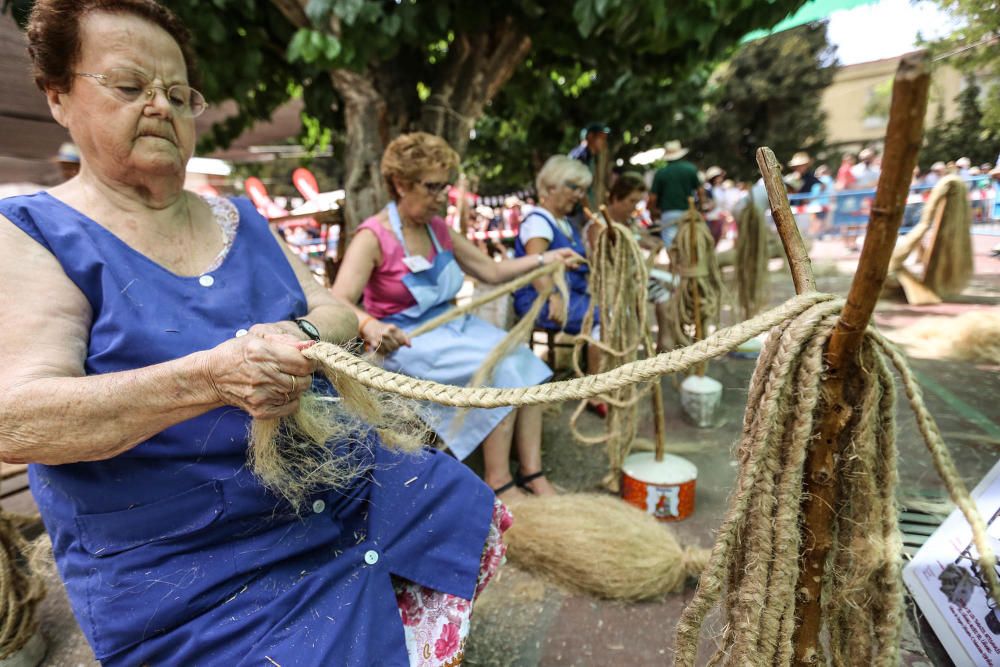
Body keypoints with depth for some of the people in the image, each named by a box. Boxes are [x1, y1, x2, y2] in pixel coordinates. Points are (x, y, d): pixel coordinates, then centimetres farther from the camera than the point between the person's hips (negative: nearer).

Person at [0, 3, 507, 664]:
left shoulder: (242, 220, 7)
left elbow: (338, 313, 3)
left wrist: (301, 336, -21)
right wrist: (211, 378, -34)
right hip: (196, 563, -5)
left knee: (482, 518, 14)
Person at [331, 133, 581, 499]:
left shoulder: (438, 228, 9)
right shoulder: (373, 237, -12)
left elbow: (491, 271, 13)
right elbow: (338, 303, -24)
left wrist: (545, 259, 5)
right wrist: (370, 324, -45)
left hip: (451, 325, 7)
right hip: (405, 342, -6)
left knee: (522, 361, -16)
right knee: (500, 369, -24)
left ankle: (533, 474, -13)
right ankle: (498, 481, -12)